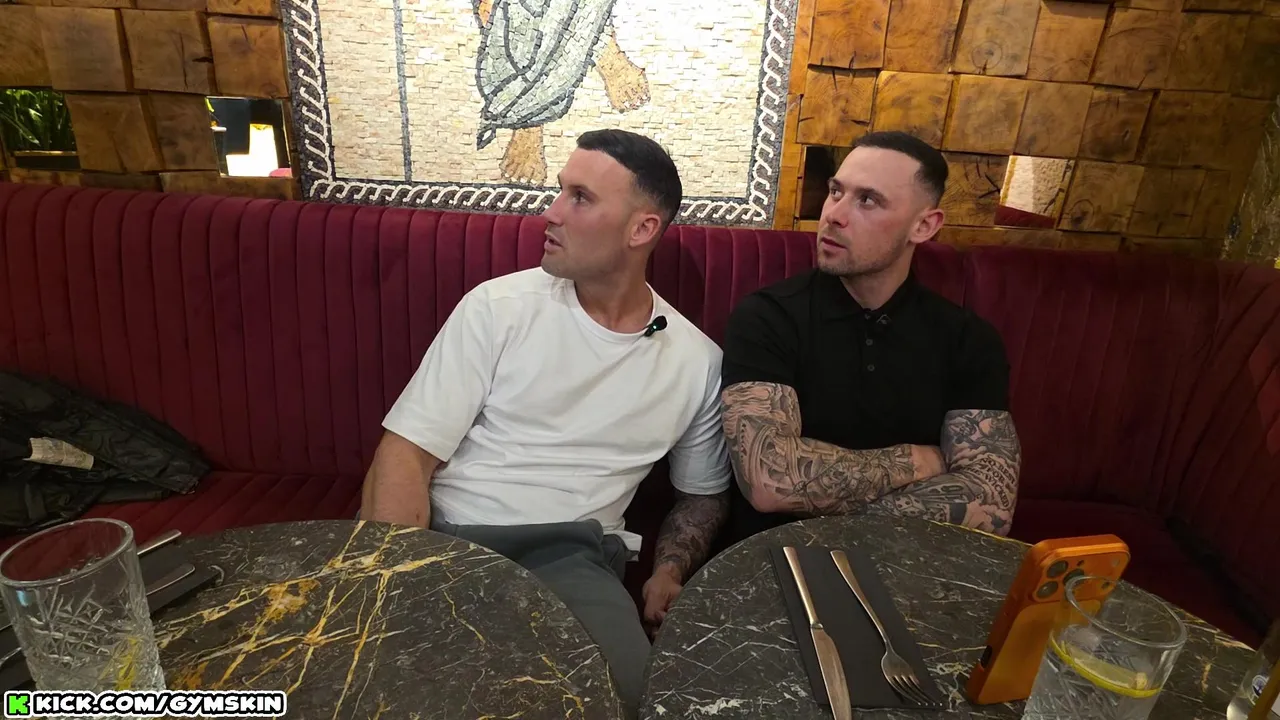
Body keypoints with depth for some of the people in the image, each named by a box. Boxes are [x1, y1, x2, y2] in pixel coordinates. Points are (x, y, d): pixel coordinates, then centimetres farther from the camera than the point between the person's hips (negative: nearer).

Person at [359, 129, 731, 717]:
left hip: (567, 554, 2)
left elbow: (703, 492, 19)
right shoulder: (498, 305, -1)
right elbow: (407, 453, -4)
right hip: (442, 535, -1)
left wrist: (669, 570, 0)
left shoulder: (698, 360, 5)